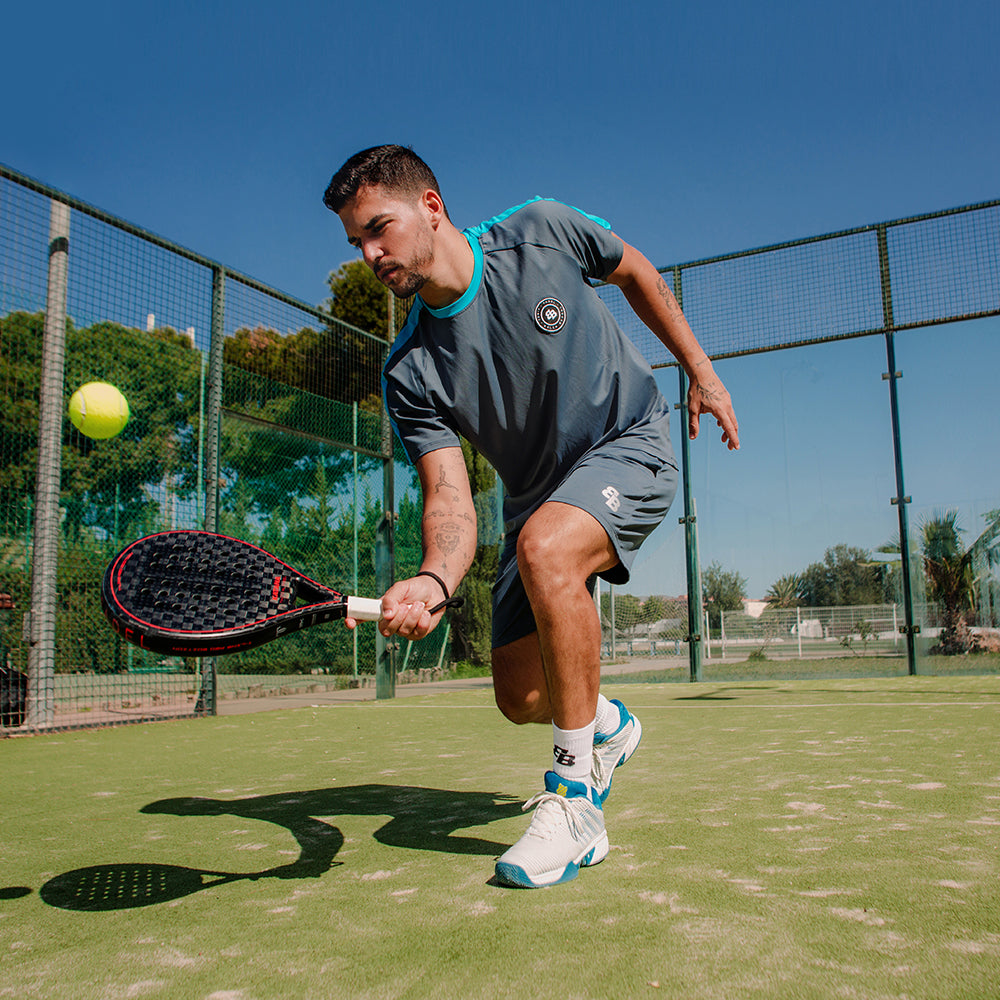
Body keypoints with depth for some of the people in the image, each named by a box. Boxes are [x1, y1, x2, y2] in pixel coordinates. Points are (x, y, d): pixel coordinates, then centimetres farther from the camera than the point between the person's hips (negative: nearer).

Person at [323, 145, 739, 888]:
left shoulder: (543, 232, -16)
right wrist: (433, 581, -44)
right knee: (521, 695, -1)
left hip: (632, 443, -3)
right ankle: (606, 724, 38)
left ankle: (577, 801, -21)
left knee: (546, 547, -36)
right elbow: (450, 500, -23)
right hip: (540, 491, 4)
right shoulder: (410, 373, -15)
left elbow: (636, 272, 4)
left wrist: (702, 371, 5)